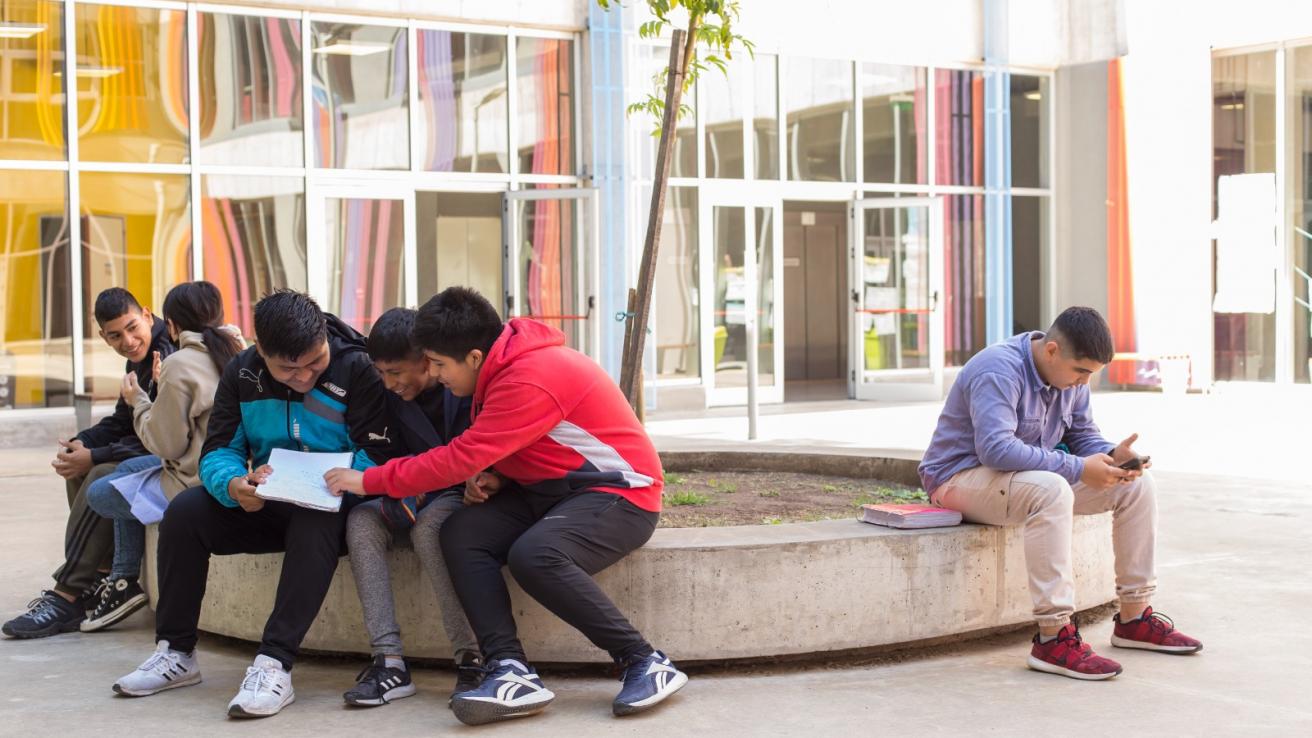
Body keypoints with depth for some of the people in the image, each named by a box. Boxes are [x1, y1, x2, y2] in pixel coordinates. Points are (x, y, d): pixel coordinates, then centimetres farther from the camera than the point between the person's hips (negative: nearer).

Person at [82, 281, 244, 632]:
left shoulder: (179, 365, -17)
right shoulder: (234, 351, 6)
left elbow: (166, 444, -13)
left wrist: (138, 401, 0)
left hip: (194, 484, -9)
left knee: (98, 495, 7)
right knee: (127, 469, 25)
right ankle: (121, 581, 24)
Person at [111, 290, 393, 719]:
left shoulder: (357, 369, -15)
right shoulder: (242, 374, -1)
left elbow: (376, 458, -20)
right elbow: (218, 451, -4)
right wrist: (233, 484, -28)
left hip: (330, 508, -5)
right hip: (266, 505, 5)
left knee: (315, 522, -38)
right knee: (184, 512, -16)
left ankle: (275, 664, -40)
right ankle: (176, 652, -5)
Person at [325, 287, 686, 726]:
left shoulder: (529, 380, -24)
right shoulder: (505, 367, 6)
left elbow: (459, 459, -23)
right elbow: (491, 449, 21)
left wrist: (369, 481, -13)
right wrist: (493, 476, -4)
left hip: (620, 493, -9)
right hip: (551, 491, 9)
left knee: (533, 555, -35)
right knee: (461, 535, -13)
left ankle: (644, 663, -21)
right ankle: (511, 670, -23)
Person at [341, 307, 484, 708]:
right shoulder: (394, 396, 1)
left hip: (464, 494, -5)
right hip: (418, 497, 5)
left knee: (429, 526, -36)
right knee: (361, 521, -23)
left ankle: (472, 659, -31)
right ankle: (390, 661, -30)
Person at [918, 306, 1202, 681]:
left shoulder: (1070, 375, 3)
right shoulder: (999, 371, -25)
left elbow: (1083, 435, 10)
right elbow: (996, 449, -36)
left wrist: (1112, 455, -14)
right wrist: (1077, 469, -34)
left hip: (1032, 472, 9)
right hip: (963, 478, -9)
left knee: (1137, 484, -3)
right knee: (1051, 489, -40)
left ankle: (1134, 619, 4)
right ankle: (1053, 638, -38)